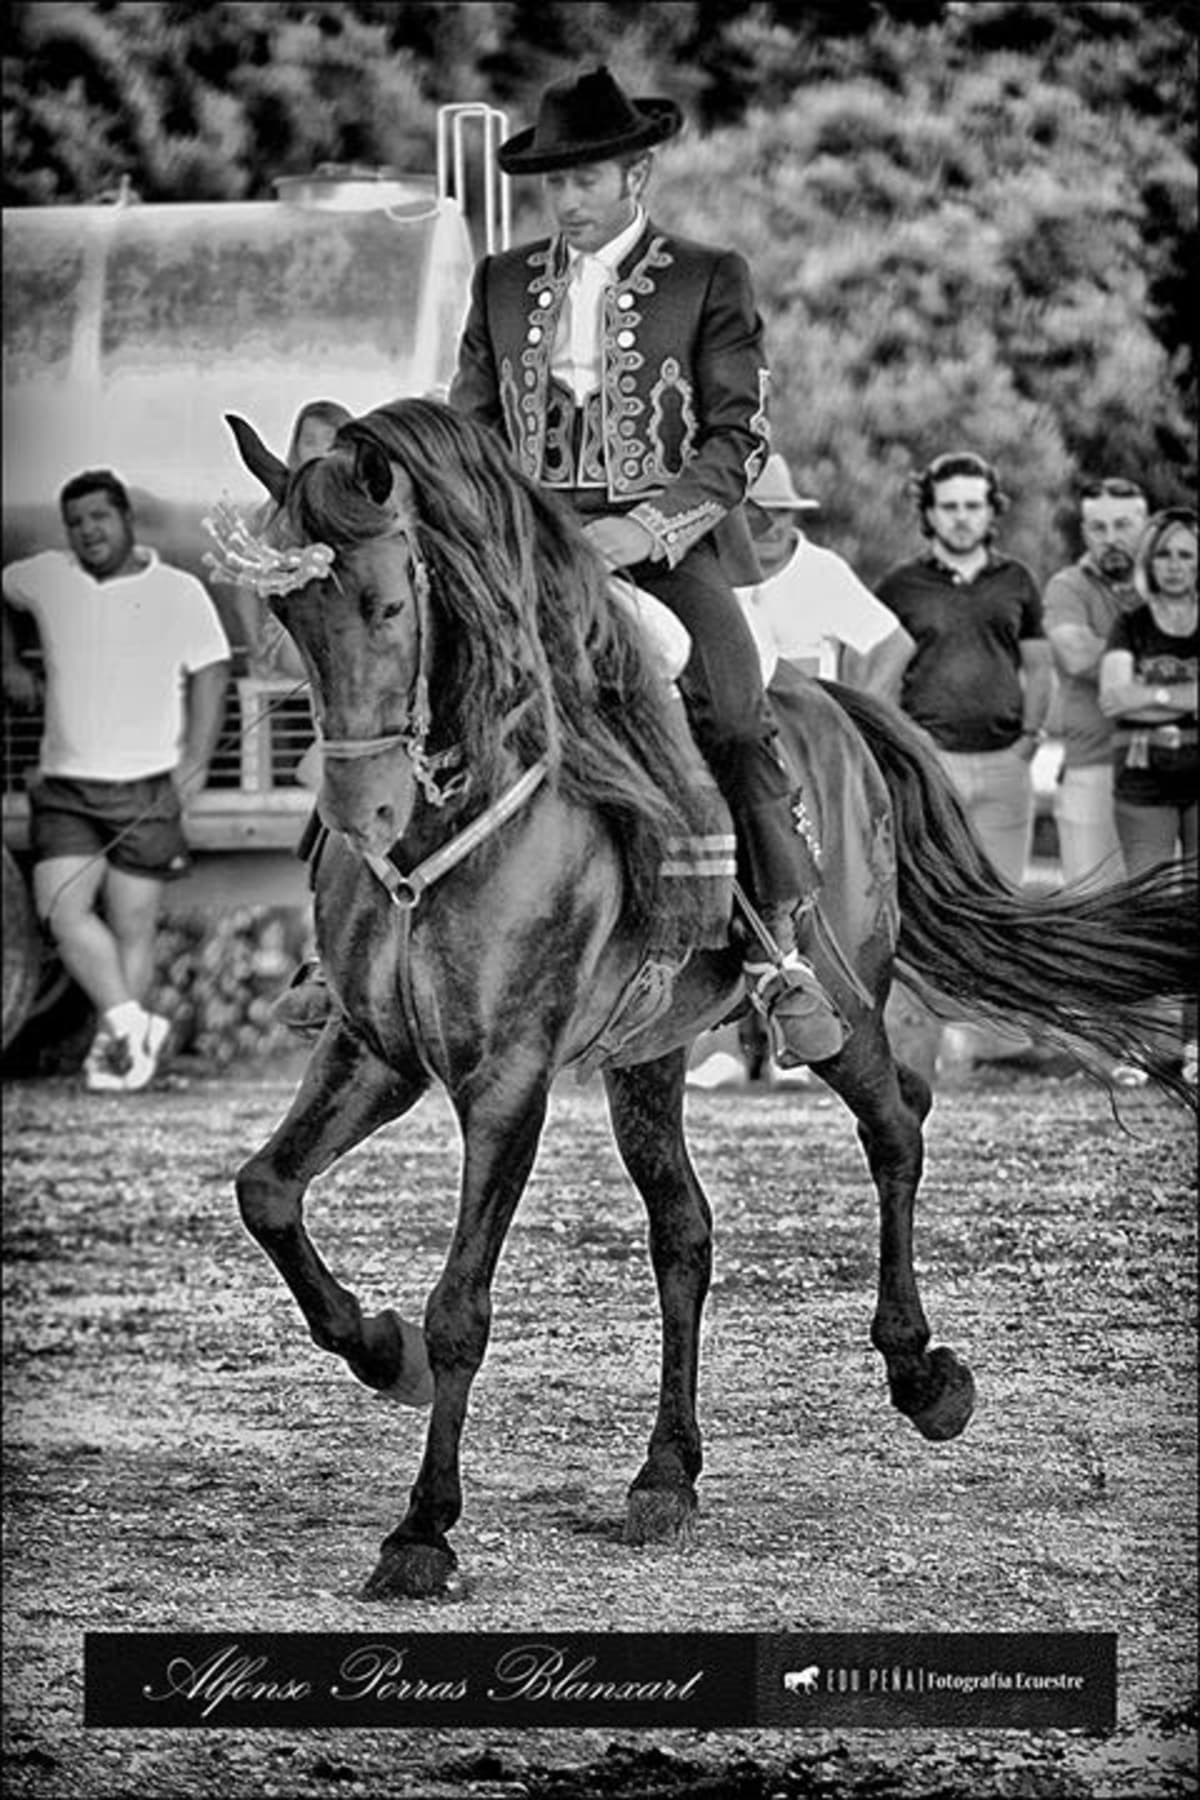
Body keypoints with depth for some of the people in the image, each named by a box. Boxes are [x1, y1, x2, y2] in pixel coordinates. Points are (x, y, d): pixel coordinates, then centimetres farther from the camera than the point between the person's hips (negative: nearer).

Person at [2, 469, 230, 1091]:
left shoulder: (179, 592, -1)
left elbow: (210, 673, -2)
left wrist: (195, 760, -11)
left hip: (146, 786, -2)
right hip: (64, 786, 2)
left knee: (131, 927, 0)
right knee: (62, 909, -16)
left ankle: (113, 1047, 9)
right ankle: (130, 1023, -17)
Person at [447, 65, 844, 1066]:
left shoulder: (710, 282, 6)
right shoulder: (502, 285, 17)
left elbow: (741, 435, -1)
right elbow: (469, 427, 18)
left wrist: (648, 525, -16)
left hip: (668, 543, -3)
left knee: (735, 722, -25)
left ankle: (779, 958, -17)